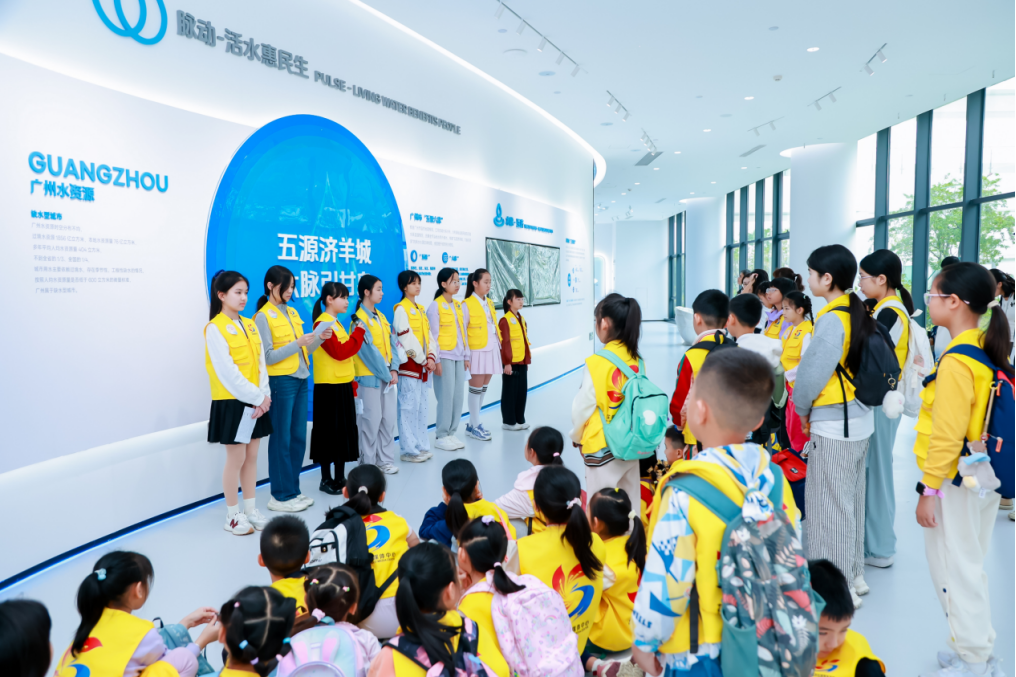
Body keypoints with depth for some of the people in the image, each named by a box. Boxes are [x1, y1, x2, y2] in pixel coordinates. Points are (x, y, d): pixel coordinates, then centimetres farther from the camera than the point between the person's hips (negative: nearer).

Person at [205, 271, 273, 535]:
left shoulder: (250, 325, 11)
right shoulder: (215, 328, -10)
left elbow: (260, 362, 6)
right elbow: (227, 372, -16)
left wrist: (264, 395, -7)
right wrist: (256, 397, -17)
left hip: (256, 402, 6)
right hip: (232, 402, -6)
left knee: (252, 456, 12)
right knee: (236, 458, 1)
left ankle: (250, 510, 23)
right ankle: (233, 516, 15)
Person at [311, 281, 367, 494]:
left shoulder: (337, 323, 16)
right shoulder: (322, 323, -12)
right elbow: (339, 352, -21)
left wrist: (353, 385, 13)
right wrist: (359, 332, -13)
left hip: (343, 385, 9)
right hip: (329, 386, -9)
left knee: (345, 431, 12)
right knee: (329, 432, -1)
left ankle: (340, 477, 21)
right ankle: (326, 479, 9)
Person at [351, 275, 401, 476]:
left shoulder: (381, 316, 13)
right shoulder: (359, 319, -11)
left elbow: (391, 344, 8)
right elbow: (369, 351, -16)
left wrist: (394, 369, -5)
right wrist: (386, 374, -13)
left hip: (389, 375, 7)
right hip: (370, 376, -7)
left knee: (389, 417, 9)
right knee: (371, 419, -1)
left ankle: (385, 459, 20)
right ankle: (368, 463, 11)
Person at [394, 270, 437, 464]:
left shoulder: (420, 309, 15)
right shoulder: (401, 309, -8)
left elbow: (428, 335, 12)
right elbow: (407, 339, -15)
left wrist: (431, 357, -2)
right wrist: (423, 360, -12)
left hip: (424, 366, 8)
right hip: (409, 365, -8)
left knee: (422, 406, 11)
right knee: (409, 407, -4)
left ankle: (422, 446, 19)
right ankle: (409, 450, 2)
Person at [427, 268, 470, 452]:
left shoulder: (459, 306, 14)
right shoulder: (435, 306, -7)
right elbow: (433, 336, -10)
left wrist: (466, 356, 12)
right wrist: (436, 360, -13)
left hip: (458, 357, 7)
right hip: (445, 357, -7)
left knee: (458, 396, 7)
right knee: (446, 396, -4)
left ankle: (452, 433, 17)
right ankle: (441, 436, 6)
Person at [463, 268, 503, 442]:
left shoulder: (489, 303, 13)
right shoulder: (467, 305, -10)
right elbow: (462, 332, -11)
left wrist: (499, 346, 11)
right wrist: (465, 356, -14)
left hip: (492, 350, 7)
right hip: (477, 351, -7)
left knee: (483, 388, 11)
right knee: (476, 388, 0)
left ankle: (473, 423, 22)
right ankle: (475, 426, 12)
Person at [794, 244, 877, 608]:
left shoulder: (832, 319, -20)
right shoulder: (859, 314, 7)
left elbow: (813, 371, -17)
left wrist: (801, 409, 0)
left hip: (833, 425, -9)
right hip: (859, 418, 9)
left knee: (830, 503, 2)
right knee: (851, 499, 19)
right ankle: (853, 574, 33)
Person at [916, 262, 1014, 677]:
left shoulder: (956, 362, -22)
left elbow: (946, 437, -22)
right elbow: (983, 419, 13)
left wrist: (928, 490, -15)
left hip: (955, 482, -9)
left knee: (953, 569, 5)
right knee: (971, 565, 21)